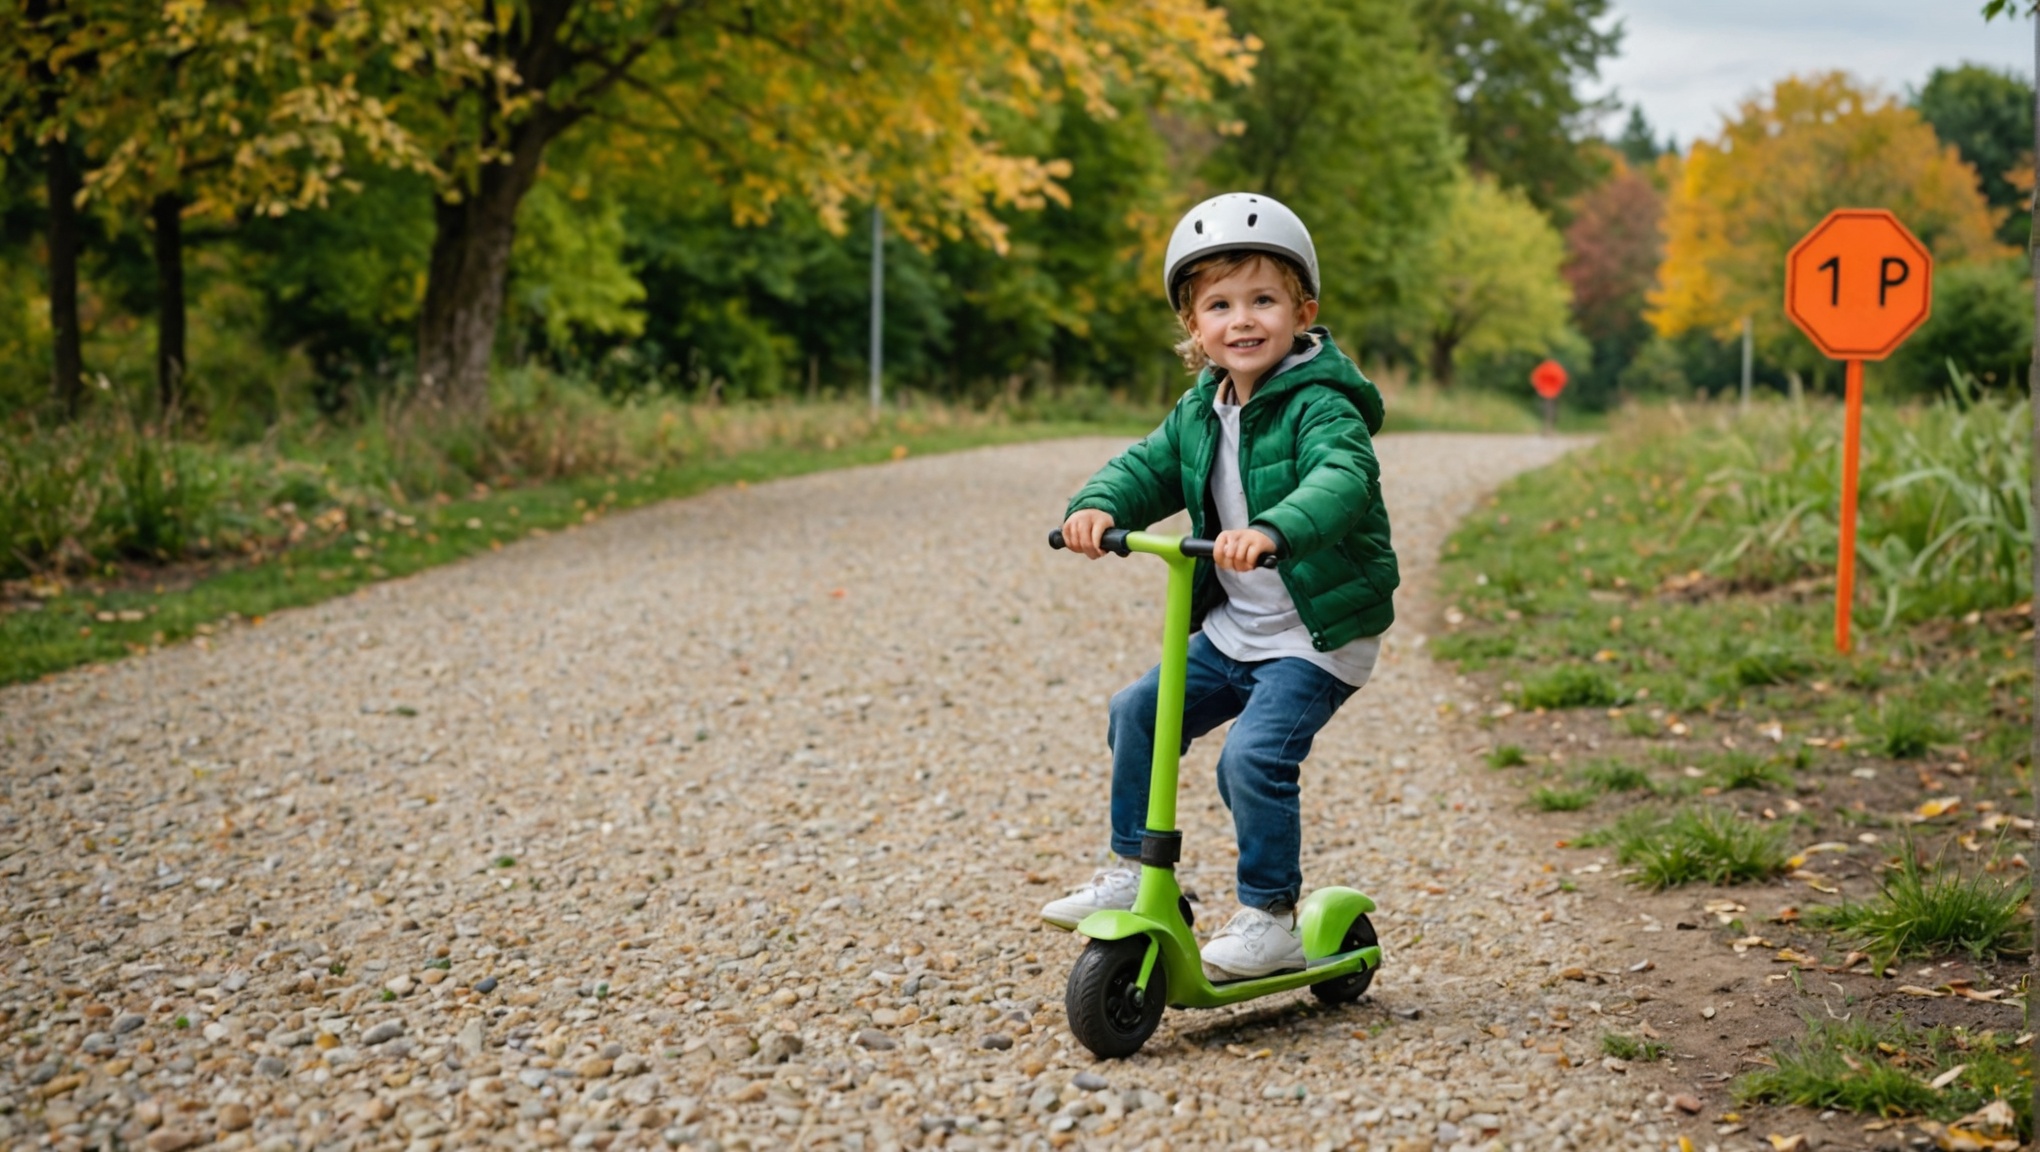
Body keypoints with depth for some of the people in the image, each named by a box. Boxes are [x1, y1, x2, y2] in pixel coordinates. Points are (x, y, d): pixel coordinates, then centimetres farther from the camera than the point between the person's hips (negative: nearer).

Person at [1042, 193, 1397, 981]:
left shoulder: (1320, 406, -18)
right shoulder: (1199, 413, 7)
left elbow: (1340, 482, -36)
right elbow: (1148, 467, 4)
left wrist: (1272, 529, -54)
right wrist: (1099, 506, -19)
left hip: (1319, 635, -8)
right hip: (1232, 629, 8)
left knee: (1254, 757, -20)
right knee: (1138, 713, 3)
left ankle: (1270, 920, -3)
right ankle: (1133, 872, 17)